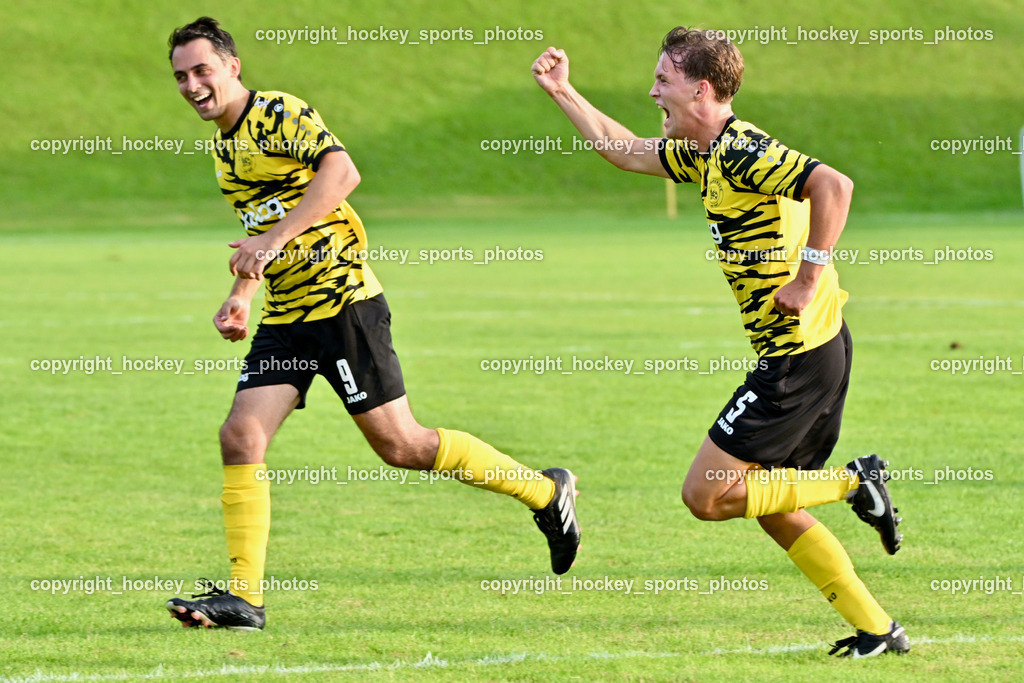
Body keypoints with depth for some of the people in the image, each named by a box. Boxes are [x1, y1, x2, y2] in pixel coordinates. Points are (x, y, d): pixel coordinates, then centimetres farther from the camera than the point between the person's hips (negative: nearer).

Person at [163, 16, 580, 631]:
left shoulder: (278, 114, -11)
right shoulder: (224, 145, 16)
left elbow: (342, 171, -28)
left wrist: (274, 239, -31)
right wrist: (242, 294, 16)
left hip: (343, 303, -8)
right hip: (286, 318, 8)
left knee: (399, 444, -3)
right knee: (241, 438, -7)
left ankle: (546, 492, 14)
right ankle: (244, 597, -6)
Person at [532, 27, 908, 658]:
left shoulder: (741, 151, -16)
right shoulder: (706, 154, 14)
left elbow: (834, 185, -30)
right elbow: (628, 153, 31)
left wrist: (808, 279, -25)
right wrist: (563, 93, 30)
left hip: (799, 356, -10)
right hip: (815, 350, 10)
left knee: (706, 496, -6)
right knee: (772, 508, 14)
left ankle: (853, 483, -2)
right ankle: (877, 629, 14)